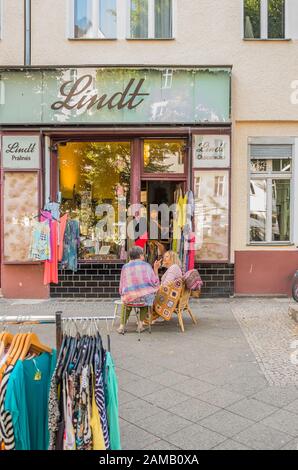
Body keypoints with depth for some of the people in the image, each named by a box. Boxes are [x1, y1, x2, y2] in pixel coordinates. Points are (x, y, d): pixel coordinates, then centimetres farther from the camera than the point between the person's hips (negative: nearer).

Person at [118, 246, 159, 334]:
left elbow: (122, 285, 6)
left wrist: (123, 293, 25)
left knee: (125, 302, 36)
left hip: (130, 298, 1)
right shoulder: (146, 265, 2)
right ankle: (141, 324, 29)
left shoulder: (125, 267, 4)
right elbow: (155, 282, -1)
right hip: (145, 296, -1)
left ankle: (122, 326, 30)